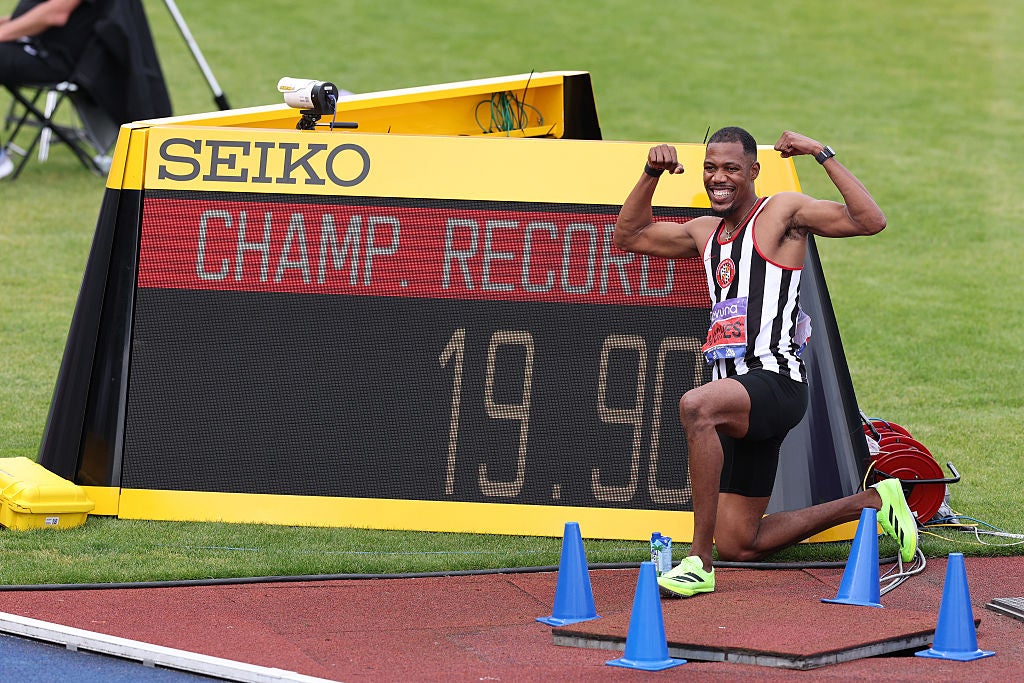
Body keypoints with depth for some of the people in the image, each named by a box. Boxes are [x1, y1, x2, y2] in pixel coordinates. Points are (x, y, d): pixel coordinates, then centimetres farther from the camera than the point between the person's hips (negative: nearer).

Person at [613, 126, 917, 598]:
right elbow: (629, 236, 28)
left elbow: (870, 220, -15)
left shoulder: (783, 212, -2)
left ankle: (698, 563, -38)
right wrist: (651, 174, 14)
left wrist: (822, 154, -17)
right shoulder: (706, 232, 21)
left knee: (696, 406, -41)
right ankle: (870, 503, 27)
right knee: (738, 545, 11)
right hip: (737, 394, 9)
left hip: (775, 382, -9)